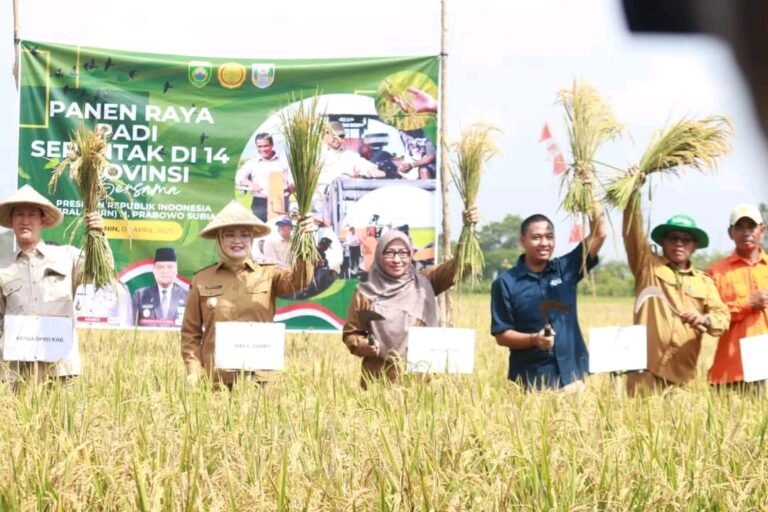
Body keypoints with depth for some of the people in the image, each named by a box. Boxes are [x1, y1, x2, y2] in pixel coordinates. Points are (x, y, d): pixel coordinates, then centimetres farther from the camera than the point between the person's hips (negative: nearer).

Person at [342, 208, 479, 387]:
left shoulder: (423, 284, 5)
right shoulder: (365, 293, 4)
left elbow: (459, 264, -3)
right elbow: (350, 333, 10)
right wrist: (363, 347, -11)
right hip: (378, 380, -1)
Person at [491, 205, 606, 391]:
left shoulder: (566, 269, 8)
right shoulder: (506, 282, -1)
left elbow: (598, 236, 2)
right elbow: (501, 335, -3)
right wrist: (534, 339, -19)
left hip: (572, 375, 2)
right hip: (530, 381, -2)